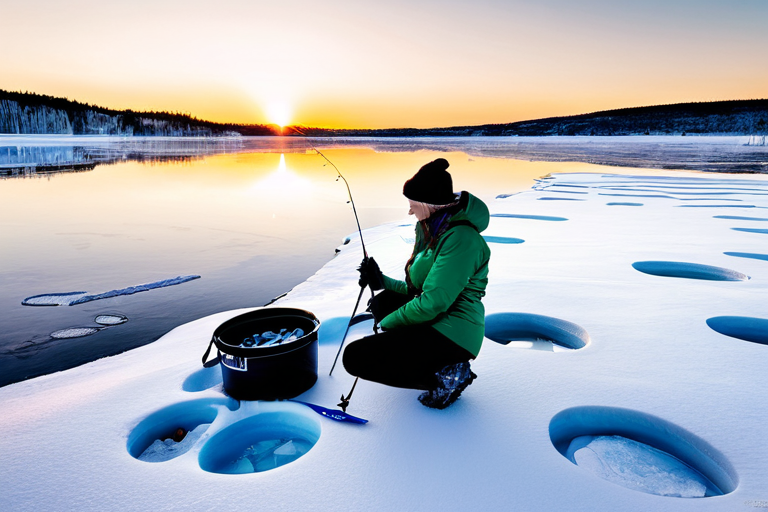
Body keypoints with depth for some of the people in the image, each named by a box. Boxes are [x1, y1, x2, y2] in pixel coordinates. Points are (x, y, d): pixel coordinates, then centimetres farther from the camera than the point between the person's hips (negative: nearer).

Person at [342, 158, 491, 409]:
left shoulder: (460, 239, -22)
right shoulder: (434, 228, 9)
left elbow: (432, 303, -24)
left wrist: (387, 323, -10)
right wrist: (381, 281, 12)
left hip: (450, 335, -10)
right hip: (437, 320, 10)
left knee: (354, 357, -13)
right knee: (382, 302, 29)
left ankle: (444, 376, -7)